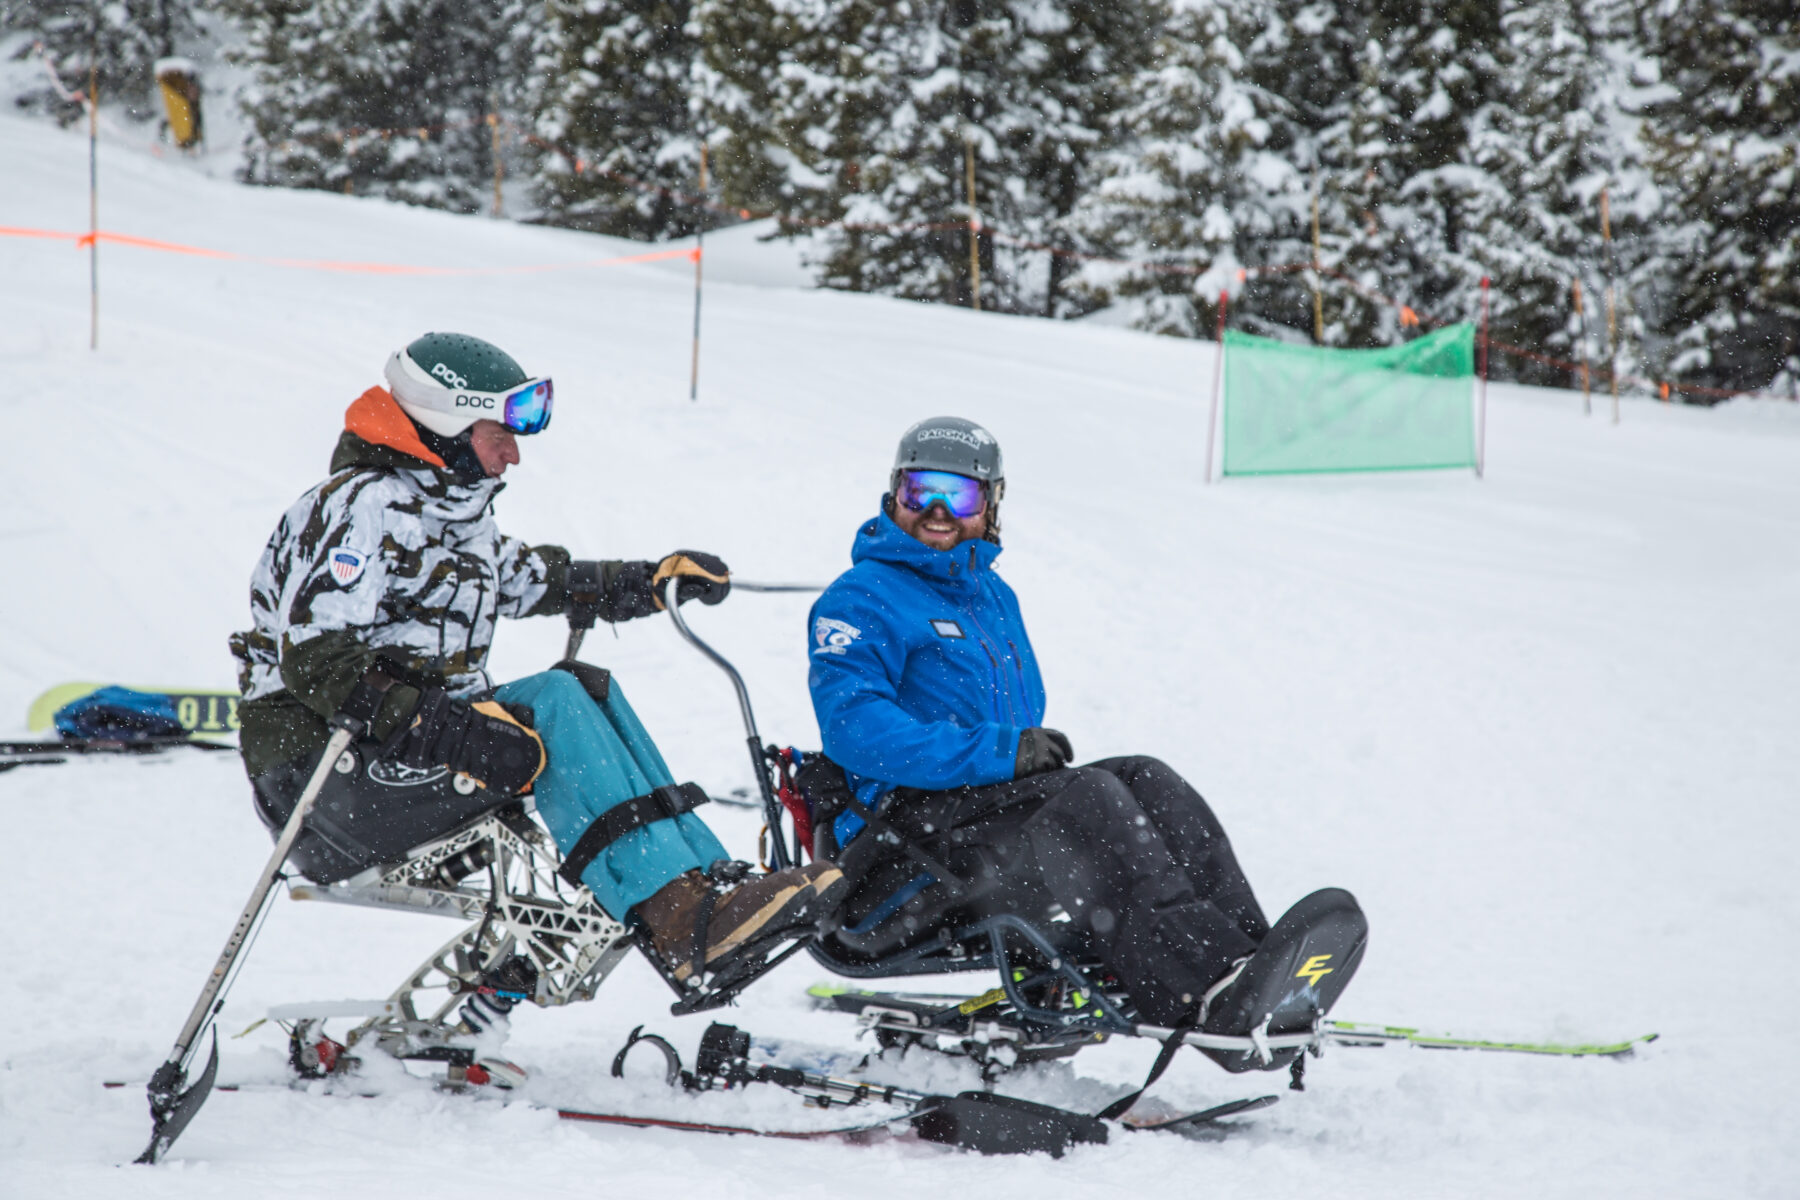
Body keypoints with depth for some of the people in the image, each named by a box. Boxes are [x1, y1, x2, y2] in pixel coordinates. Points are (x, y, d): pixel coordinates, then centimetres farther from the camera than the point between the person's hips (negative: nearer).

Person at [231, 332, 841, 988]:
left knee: (587, 691, -1)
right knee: (551, 707, -23)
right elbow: (314, 658, -25)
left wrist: (653, 581, 20)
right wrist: (437, 726, -35)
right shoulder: (364, 509, -14)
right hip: (321, 778, -10)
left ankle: (706, 880, -13)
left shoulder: (457, 516, 18)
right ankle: (681, 919, -31)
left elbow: (533, 581, 33)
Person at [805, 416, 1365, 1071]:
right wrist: (995, 751, -24)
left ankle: (1248, 955, -37)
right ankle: (1215, 997, -49)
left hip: (992, 801, 8)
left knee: (1148, 782, -17)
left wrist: (1032, 749, 5)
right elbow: (853, 727, -17)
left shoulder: (993, 594, 25)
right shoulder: (861, 599, -2)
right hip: (907, 829, -7)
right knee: (1086, 796, -30)